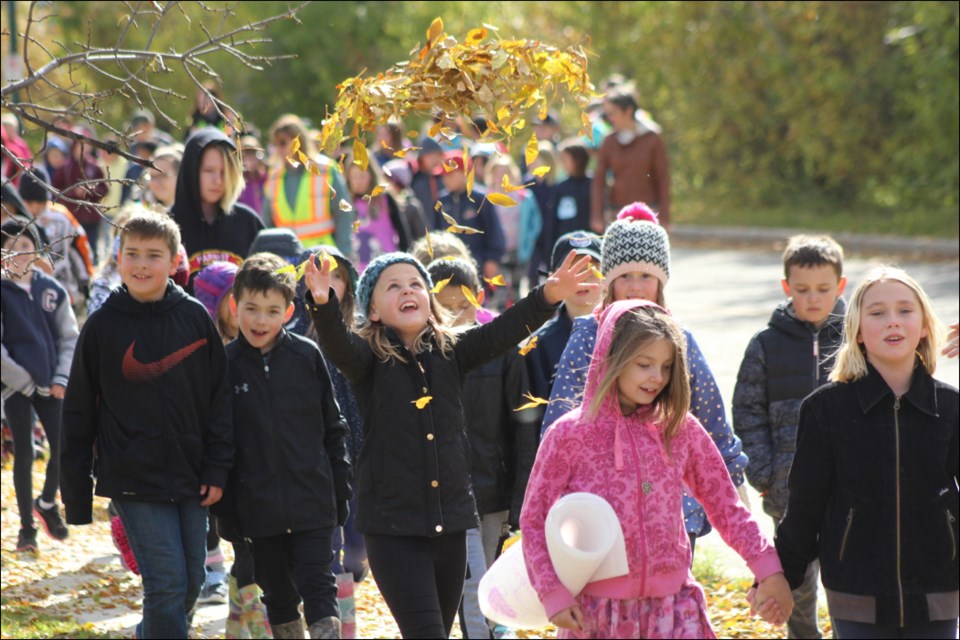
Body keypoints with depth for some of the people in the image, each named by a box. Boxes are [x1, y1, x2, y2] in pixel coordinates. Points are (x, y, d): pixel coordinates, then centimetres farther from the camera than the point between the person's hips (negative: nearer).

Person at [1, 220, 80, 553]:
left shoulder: (52, 290, 3)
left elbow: (70, 337, 7)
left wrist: (61, 379, -3)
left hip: (50, 385, 2)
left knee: (63, 447, 0)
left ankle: (47, 502, 27)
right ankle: (27, 527, 14)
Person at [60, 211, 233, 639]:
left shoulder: (195, 318, 1)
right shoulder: (102, 326, -3)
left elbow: (219, 396, 5)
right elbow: (78, 415, 2)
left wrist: (217, 469, -2)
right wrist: (76, 496, 1)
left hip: (190, 476, 3)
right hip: (134, 479, -3)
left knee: (191, 582, 10)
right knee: (167, 583, -10)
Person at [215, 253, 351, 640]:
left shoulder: (307, 356, -1)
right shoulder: (225, 364, -1)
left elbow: (333, 427, 6)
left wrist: (340, 490, 5)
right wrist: (224, 507, 1)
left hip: (313, 504, -1)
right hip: (258, 505, 1)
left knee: (319, 592, -5)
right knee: (278, 597, 12)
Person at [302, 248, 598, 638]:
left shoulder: (451, 352, 7)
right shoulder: (369, 357, -3)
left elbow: (502, 332, -7)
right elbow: (336, 345, -23)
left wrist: (548, 297, -24)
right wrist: (323, 305, -45)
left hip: (450, 519, 4)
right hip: (392, 523, -4)